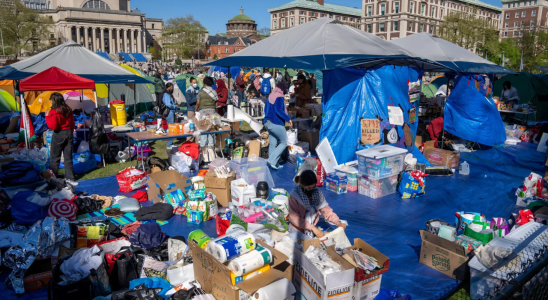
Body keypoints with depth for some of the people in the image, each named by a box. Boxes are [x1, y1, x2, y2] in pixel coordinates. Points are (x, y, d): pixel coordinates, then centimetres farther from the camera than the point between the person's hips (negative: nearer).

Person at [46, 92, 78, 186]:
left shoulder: (53, 112, -16)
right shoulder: (68, 110, 3)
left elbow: (53, 126, -17)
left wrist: (47, 117, -8)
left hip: (58, 135, -5)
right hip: (68, 133, 5)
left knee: (55, 158, 6)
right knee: (68, 157, 8)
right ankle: (69, 178, 11)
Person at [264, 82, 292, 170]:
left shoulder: (270, 96, 13)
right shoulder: (279, 97, -13)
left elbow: (266, 109, 21)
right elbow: (279, 110, -24)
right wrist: (288, 119, -20)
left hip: (268, 123, 9)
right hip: (277, 124, -9)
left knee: (273, 144, 12)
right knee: (283, 143, 3)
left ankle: (273, 163, 15)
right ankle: (272, 160, -7)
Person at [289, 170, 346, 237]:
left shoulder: (318, 193, -8)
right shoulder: (294, 196, -20)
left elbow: (326, 210, -2)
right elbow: (295, 218, -21)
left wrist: (337, 222, -17)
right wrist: (313, 228, -25)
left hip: (312, 230, 4)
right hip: (297, 231, -4)